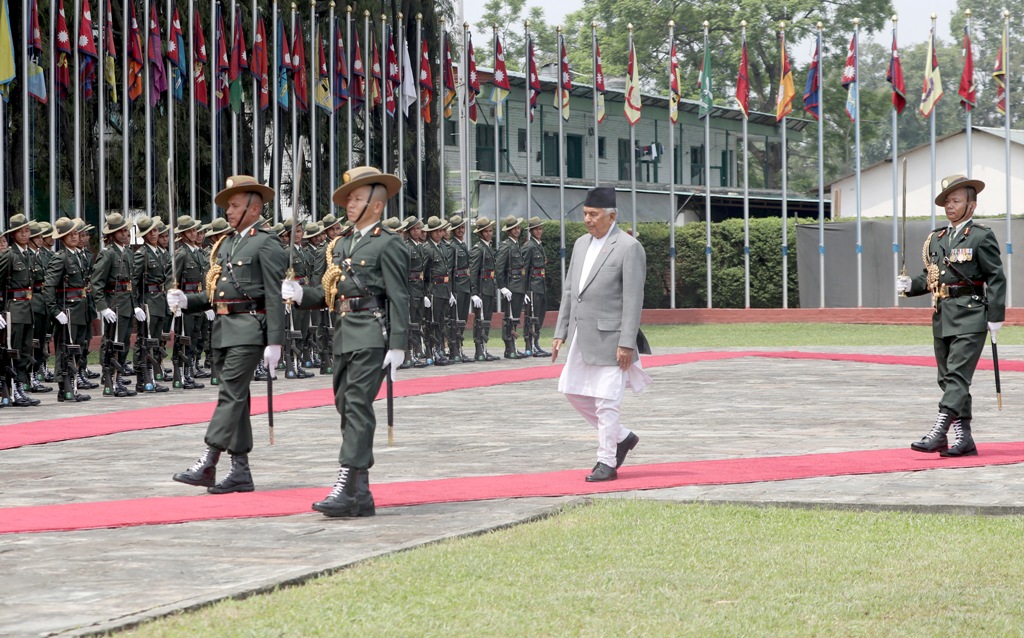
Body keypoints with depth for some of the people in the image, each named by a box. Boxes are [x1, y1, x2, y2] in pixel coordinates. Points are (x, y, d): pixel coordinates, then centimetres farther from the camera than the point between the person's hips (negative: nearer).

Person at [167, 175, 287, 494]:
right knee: (235, 397, 9)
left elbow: (275, 297, -12)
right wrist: (186, 301, 5)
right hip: (223, 330, 9)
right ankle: (241, 471, 11)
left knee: (230, 394, -12)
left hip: (249, 329, -9)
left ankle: (207, 464, -16)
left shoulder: (266, 245, -7)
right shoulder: (225, 244, 18)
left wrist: (274, 342, -17)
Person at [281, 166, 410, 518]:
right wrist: (302, 294, 0)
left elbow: (399, 297, -10)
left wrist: (397, 344, -16)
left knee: (357, 406, -13)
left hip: (372, 336, -8)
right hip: (344, 336, 9)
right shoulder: (341, 245, 18)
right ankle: (361, 494, 13)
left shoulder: (388, 244, -6)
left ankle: (347, 487, -17)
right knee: (347, 407, 8)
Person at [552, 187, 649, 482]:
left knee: (605, 402, -4)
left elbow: (633, 299, -14)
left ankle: (607, 463, 6)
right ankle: (622, 437, 26)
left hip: (609, 337, -8)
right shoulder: (581, 244, 13)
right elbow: (569, 290, 17)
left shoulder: (629, 248, -11)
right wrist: (560, 332, 13)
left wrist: (627, 344, -18)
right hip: (582, 336, 8)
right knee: (572, 391, 12)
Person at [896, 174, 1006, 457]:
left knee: (957, 376, -12)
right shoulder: (936, 238, 15)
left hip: (970, 316, -8)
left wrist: (995, 316, -12)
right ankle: (964, 439, 13)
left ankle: (938, 433, -20)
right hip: (942, 317, 8)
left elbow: (996, 278, -7)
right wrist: (911, 284, -1)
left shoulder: (981, 237, -4)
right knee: (948, 379, 8)